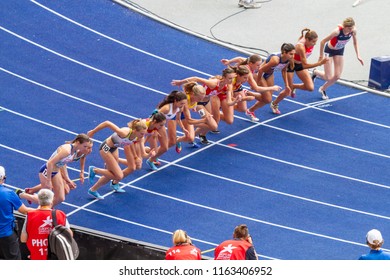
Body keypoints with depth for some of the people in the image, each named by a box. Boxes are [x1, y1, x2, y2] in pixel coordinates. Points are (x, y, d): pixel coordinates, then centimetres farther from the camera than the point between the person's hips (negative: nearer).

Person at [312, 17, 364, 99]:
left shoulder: (353, 31, -23)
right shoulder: (337, 31, -38)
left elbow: (355, 43, -1)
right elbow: (323, 41, -28)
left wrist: (358, 55, -8)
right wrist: (321, 56, -19)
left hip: (339, 51, 5)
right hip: (329, 50, -5)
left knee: (337, 76, 3)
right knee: (328, 78, -3)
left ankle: (323, 89, 28)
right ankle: (316, 72, 29)